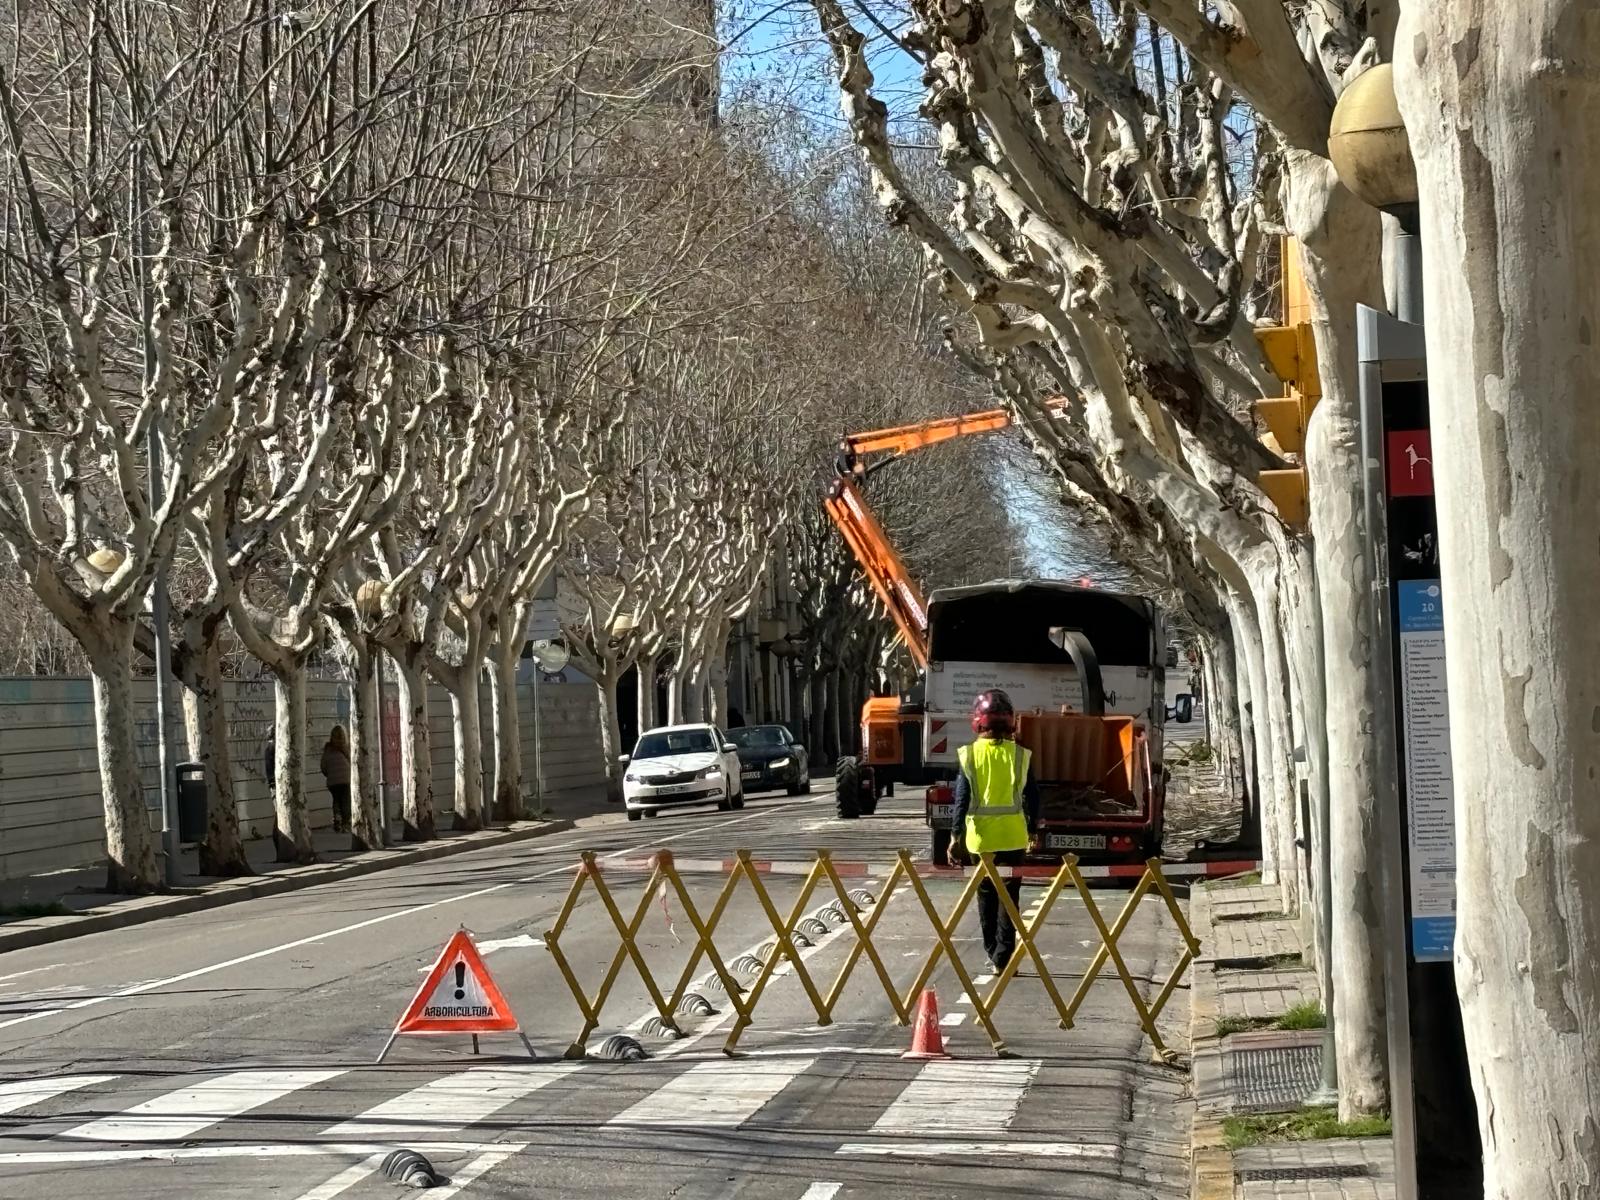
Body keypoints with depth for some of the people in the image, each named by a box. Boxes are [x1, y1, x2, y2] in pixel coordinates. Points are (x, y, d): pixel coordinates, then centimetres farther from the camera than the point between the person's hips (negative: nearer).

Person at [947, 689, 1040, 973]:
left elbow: (962, 798, -8)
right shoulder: (1021, 755, -4)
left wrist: (956, 835, -4)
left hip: (980, 836, 0)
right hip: (1013, 836, 0)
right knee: (1009, 895, 4)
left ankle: (992, 951, 23)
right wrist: (1033, 831, 14)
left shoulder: (970, 755, -6)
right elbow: (1031, 797, 1)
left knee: (986, 894, 15)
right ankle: (1003, 957, -2)